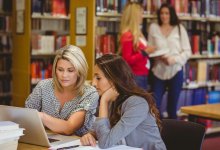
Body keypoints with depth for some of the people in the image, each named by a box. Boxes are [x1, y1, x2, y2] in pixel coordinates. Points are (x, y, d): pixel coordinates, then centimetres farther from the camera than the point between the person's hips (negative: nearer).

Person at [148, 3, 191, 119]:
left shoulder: (179, 28, 3)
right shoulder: (153, 28, 5)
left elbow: (187, 51, 1)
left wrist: (174, 59, -15)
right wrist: (158, 57, -14)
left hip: (175, 71, -1)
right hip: (158, 71, 1)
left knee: (172, 106, 8)